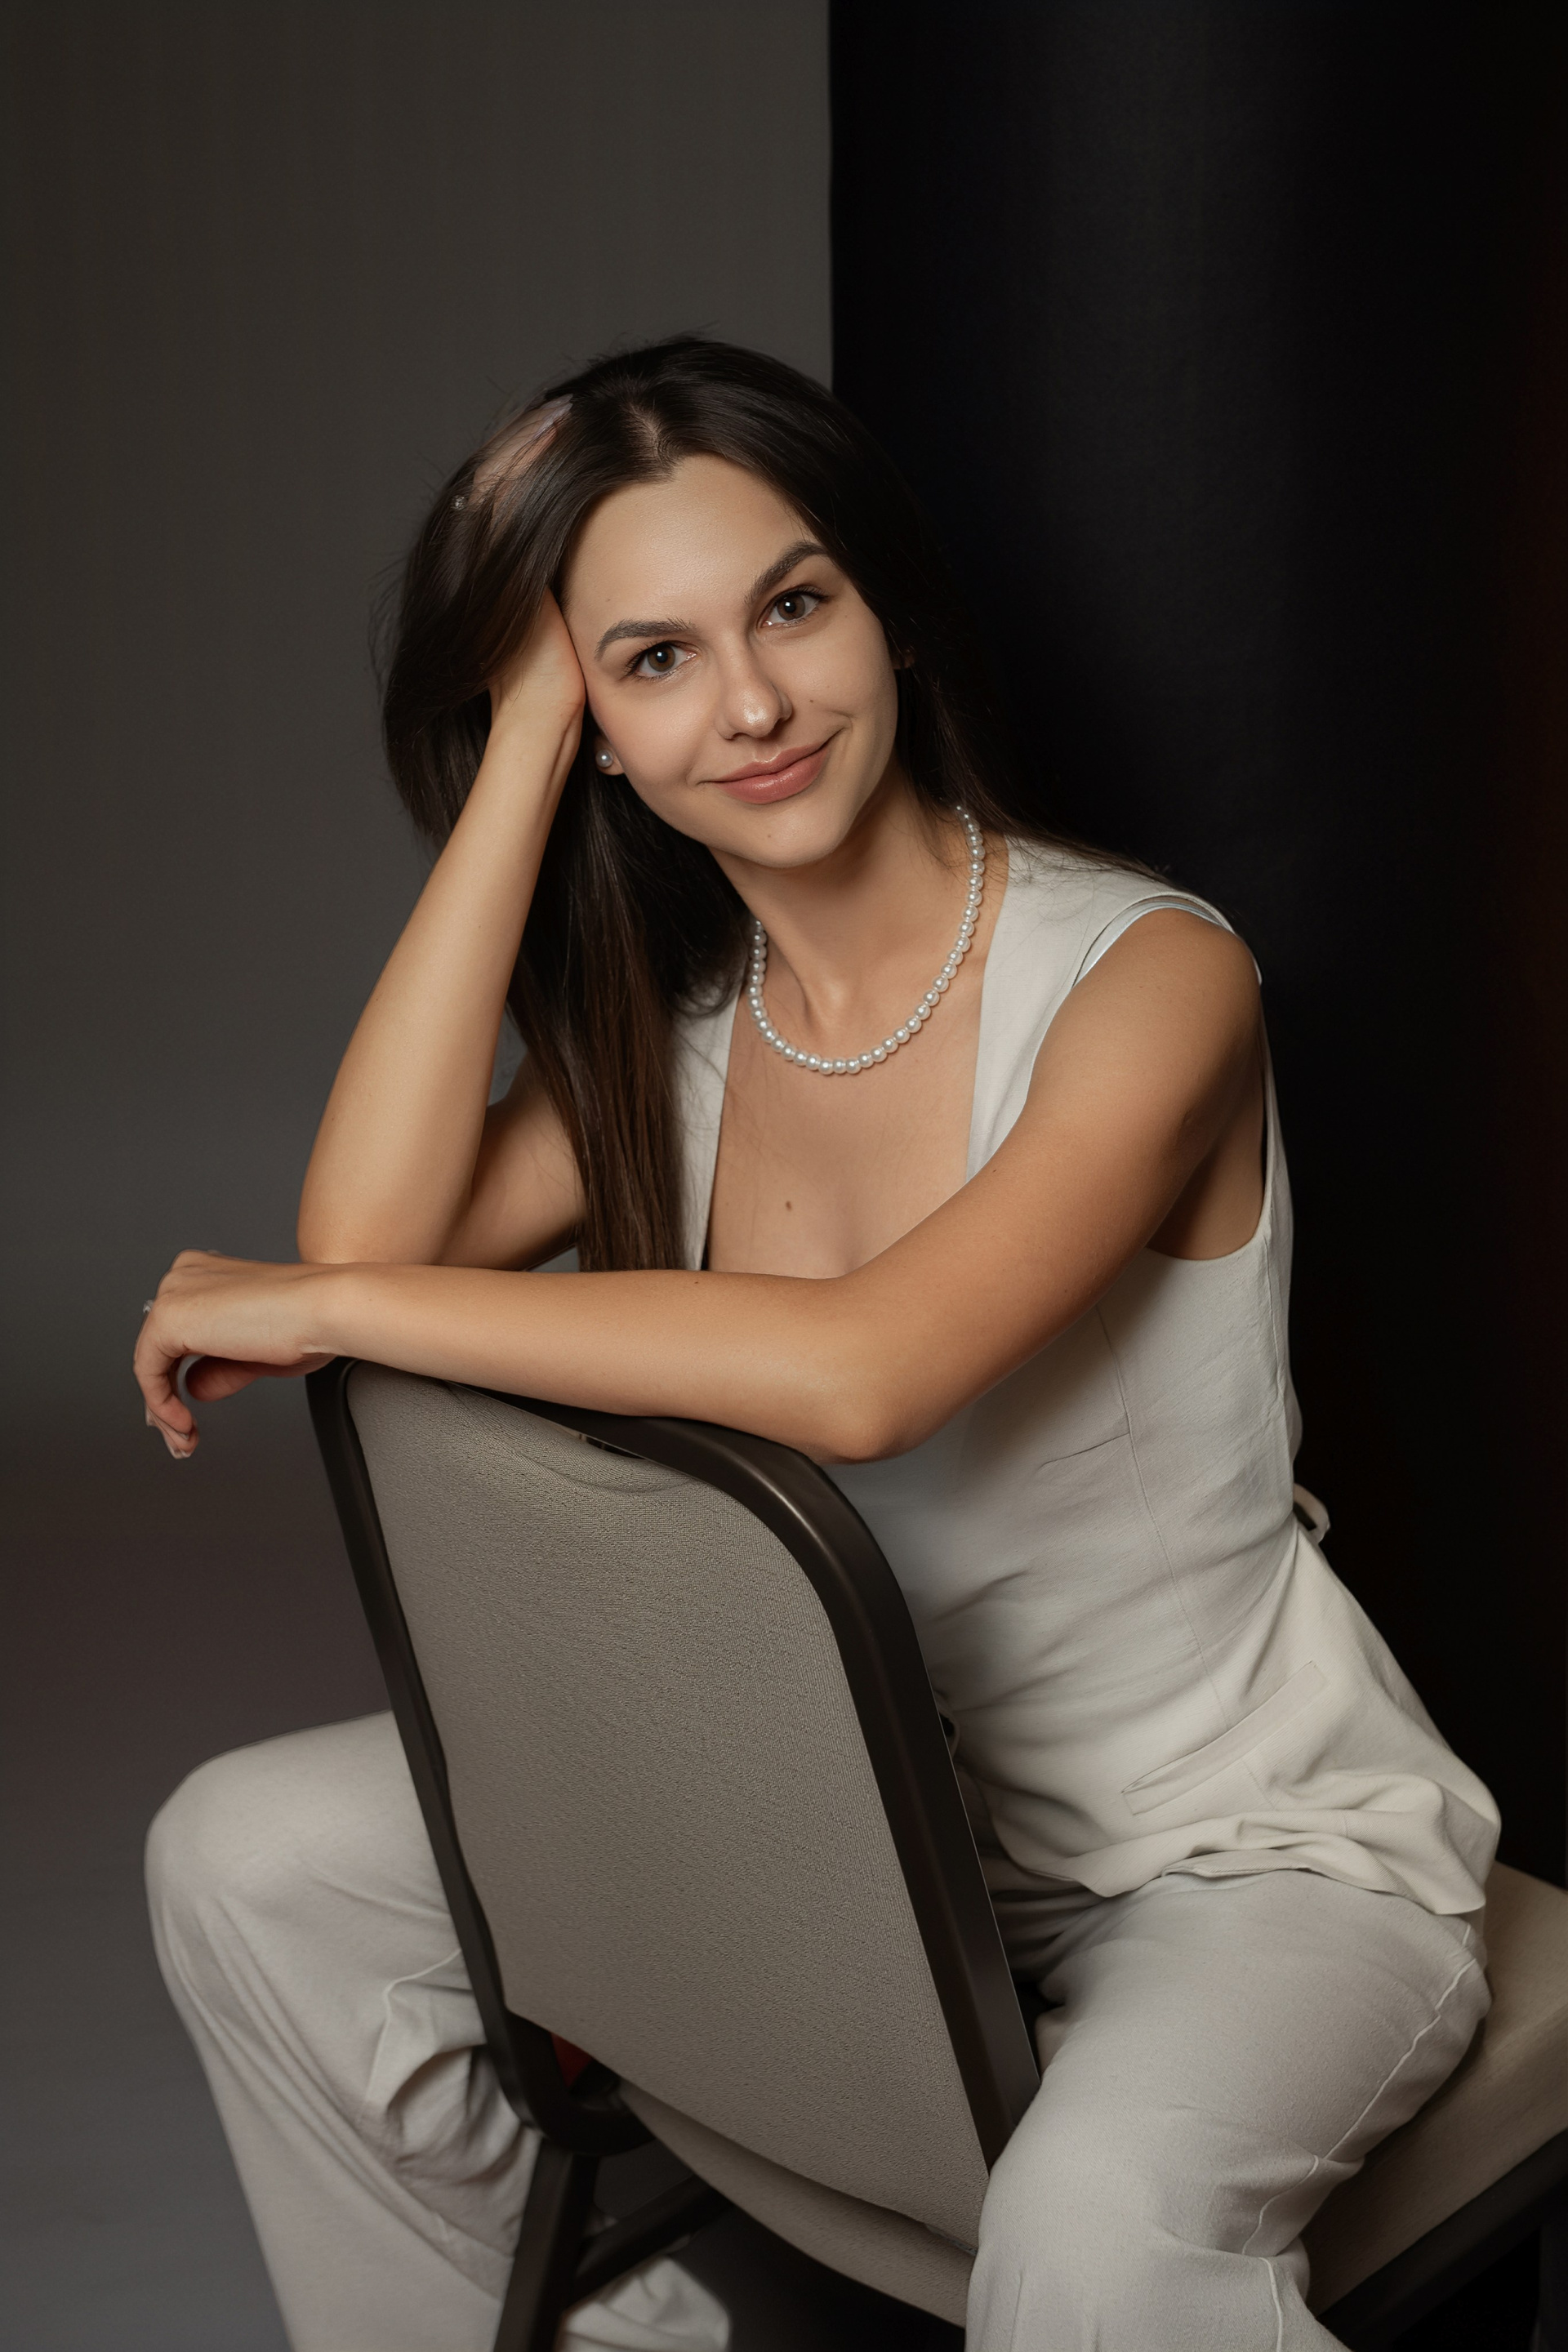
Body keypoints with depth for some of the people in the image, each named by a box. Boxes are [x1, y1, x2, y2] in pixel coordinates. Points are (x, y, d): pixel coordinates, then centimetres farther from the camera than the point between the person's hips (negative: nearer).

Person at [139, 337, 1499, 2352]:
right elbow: (373, 1231, -17)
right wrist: (521, 746, -14)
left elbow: (857, 1370, -35)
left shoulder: (1145, 975, -19)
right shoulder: (677, 1022, 1)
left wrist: (328, 1313, -26)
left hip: (1250, 1856, -6)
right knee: (248, 1860, -1)